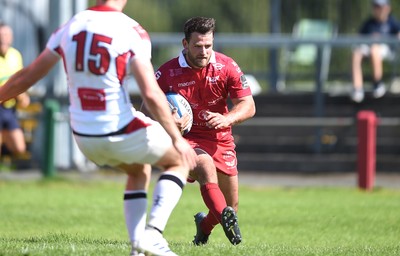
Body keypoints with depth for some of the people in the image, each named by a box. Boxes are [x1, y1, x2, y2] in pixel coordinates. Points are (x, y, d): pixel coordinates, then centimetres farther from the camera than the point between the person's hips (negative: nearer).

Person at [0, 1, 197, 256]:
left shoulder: (69, 27, 2)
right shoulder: (132, 32, -14)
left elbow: (26, 78, 9)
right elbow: (151, 95, -20)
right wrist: (177, 139, -13)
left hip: (83, 136, 6)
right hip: (121, 132, -6)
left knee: (138, 170, 32)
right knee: (180, 160, 18)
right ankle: (153, 232, -1)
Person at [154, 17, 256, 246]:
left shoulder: (227, 67, -8)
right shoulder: (168, 73, -13)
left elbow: (248, 106, -10)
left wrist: (226, 119, -31)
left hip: (220, 139, 3)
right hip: (185, 138, -3)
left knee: (232, 206, 8)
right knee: (206, 167, -38)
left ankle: (205, 226, 41)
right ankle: (224, 217, -58)